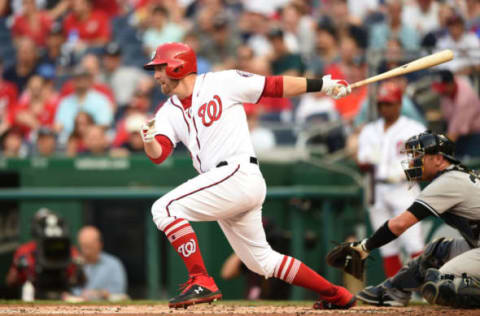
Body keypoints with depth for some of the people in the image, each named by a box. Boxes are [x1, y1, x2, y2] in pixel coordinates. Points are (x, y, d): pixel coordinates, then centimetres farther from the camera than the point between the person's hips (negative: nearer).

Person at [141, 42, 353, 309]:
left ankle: (201, 282, -18)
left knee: (166, 208, -19)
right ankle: (337, 295, 26)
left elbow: (275, 86, 1)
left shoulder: (222, 82, -2)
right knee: (262, 261, 15)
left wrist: (322, 85, -3)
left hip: (240, 174, -8)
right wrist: (149, 139, -21)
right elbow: (158, 155, 1)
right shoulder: (170, 111, 15)